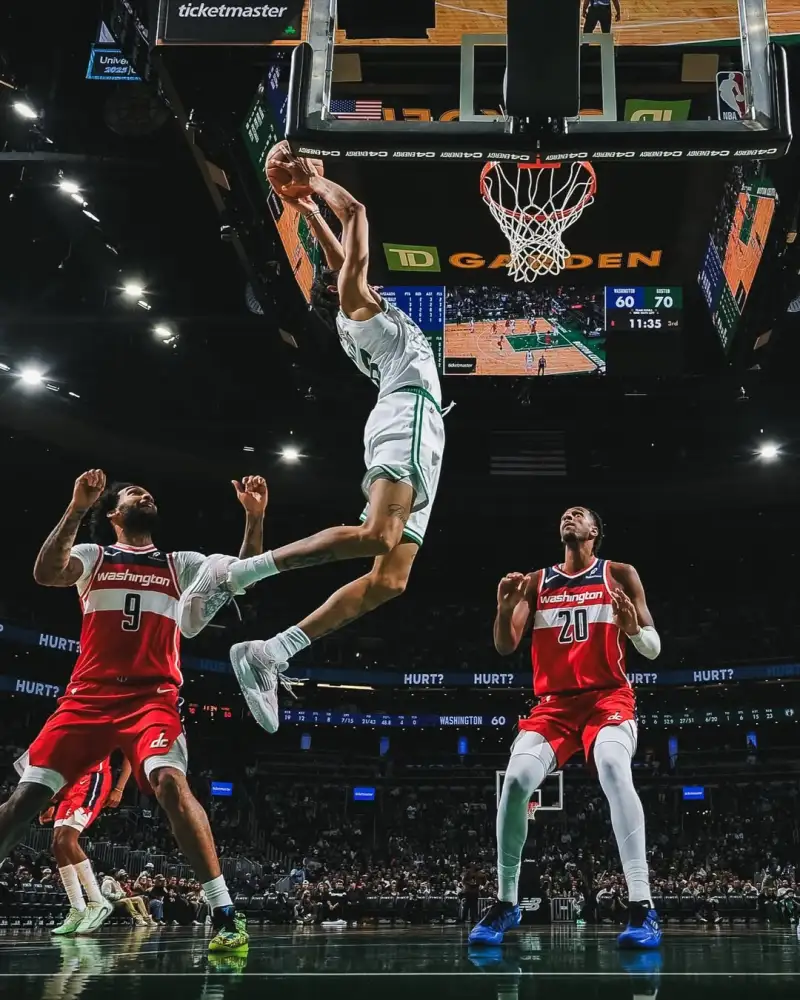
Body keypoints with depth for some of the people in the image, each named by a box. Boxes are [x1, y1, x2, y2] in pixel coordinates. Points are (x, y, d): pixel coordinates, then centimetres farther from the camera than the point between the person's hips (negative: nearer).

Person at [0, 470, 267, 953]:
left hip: (153, 697, -1)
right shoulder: (92, 556, 14)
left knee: (170, 781, -27)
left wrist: (254, 517, -4)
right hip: (88, 696, 2)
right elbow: (45, 574, -7)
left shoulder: (181, 564, 18)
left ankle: (226, 914, -31)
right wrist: (77, 508, -15)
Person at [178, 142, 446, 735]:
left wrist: (309, 210, 56)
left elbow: (340, 257, 48)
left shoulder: (364, 317, 33)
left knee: (390, 578, -5)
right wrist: (311, 180, 22)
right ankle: (234, 574, -28)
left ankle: (270, 655, -13)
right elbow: (354, 212, 9)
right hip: (409, 415, -8)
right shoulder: (357, 304, 12)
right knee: (378, 536, -29)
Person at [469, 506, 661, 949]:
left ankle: (642, 908, -33)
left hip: (608, 697, -3)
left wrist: (633, 627, -23)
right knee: (516, 778, -21)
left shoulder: (620, 575, 5)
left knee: (613, 768, -34)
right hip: (555, 702, 3)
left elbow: (653, 650, 1)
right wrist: (505, 607, -15)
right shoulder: (537, 582, 12)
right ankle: (505, 903, -4)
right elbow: (505, 647, 5)